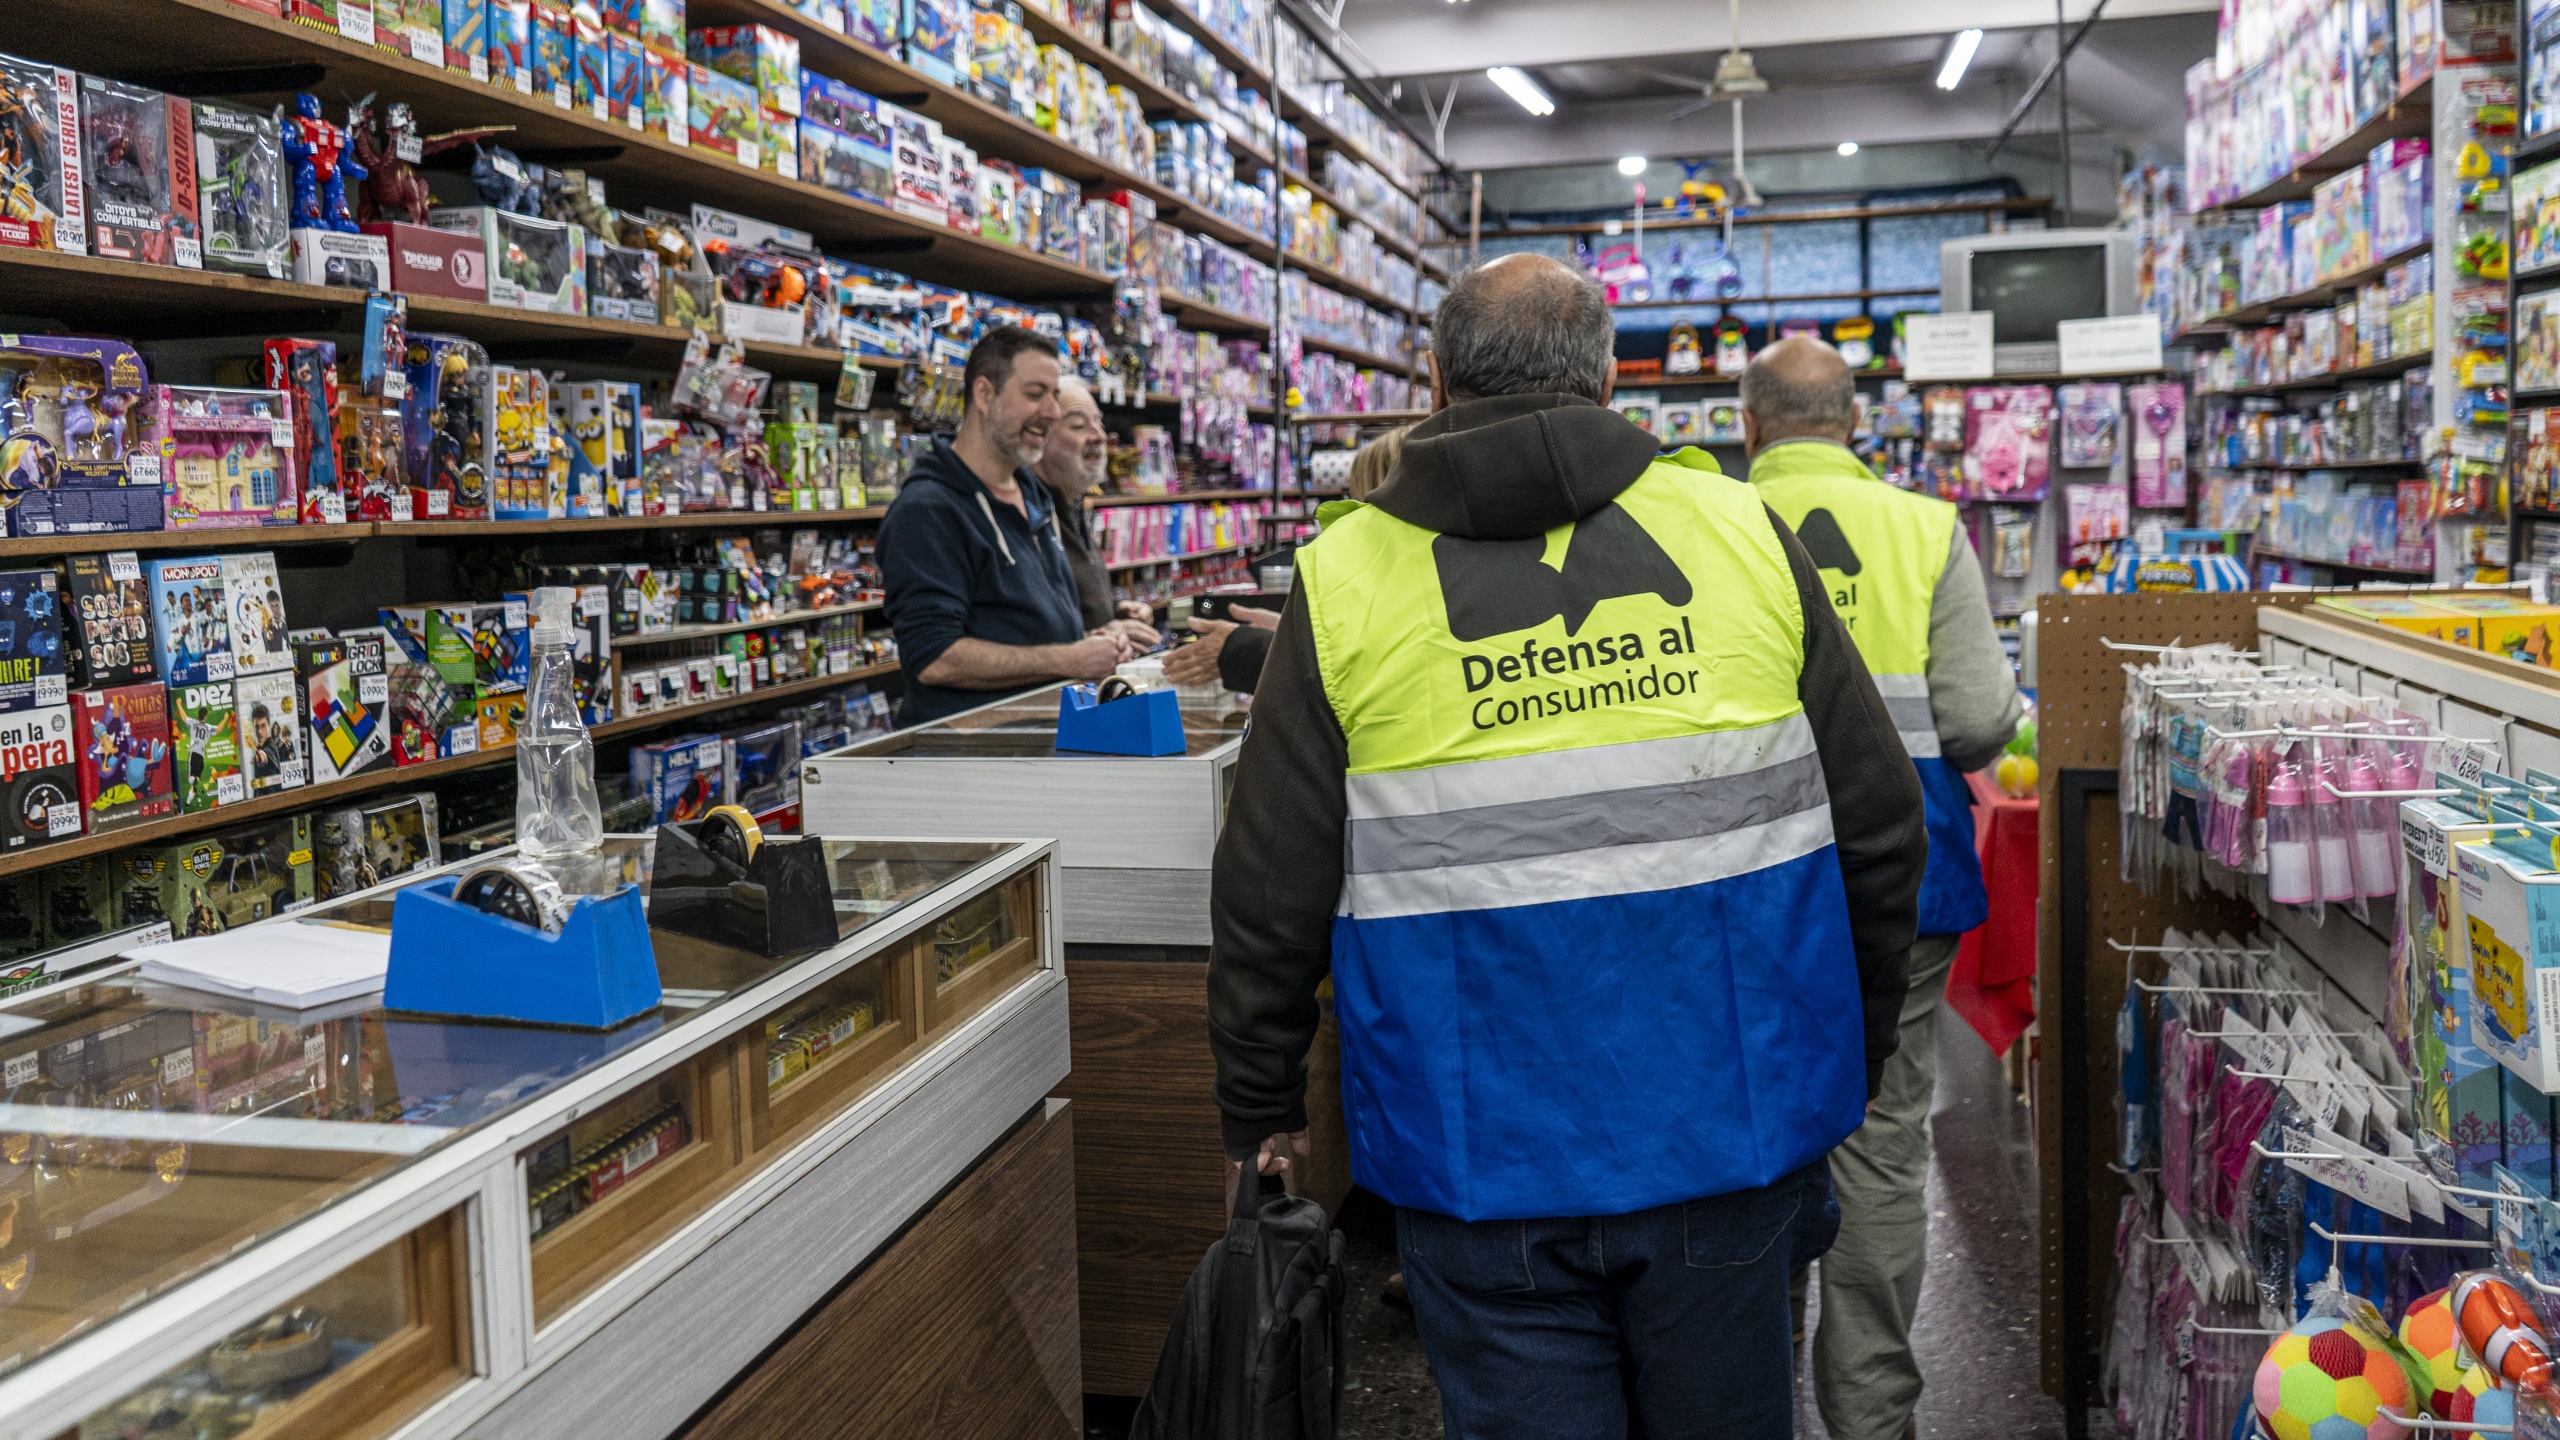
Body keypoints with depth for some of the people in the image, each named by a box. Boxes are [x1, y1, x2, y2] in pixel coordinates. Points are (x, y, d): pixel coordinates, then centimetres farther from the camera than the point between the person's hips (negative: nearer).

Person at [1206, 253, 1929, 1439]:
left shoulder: (1347, 580, -4)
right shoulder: (1740, 532, 0)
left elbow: (1271, 896, -3)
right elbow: (1876, 829, 4)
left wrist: (1262, 1115, 12)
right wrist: (1846, 1063, 17)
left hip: (1485, 1155, -2)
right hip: (1727, 1128, 2)